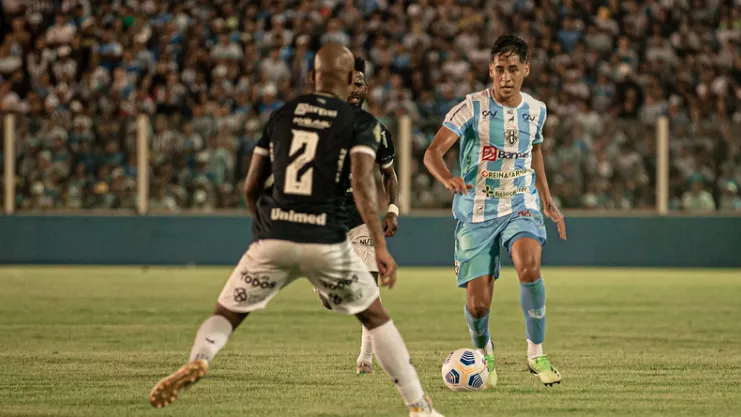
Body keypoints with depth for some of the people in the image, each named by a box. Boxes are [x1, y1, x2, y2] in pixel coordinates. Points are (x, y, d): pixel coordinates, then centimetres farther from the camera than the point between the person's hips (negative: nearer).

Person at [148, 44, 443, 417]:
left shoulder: (280, 116, 13)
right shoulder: (360, 123, 3)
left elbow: (251, 187, 15)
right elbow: (361, 183, -13)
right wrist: (380, 246, -15)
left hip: (273, 239, 2)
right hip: (327, 242, -2)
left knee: (226, 314, 14)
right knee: (375, 317, 17)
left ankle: (198, 359, -19)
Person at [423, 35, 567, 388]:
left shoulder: (536, 110, 4)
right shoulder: (473, 107, -10)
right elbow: (433, 152, -19)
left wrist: (547, 201, 24)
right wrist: (446, 178, -40)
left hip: (520, 207, 2)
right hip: (476, 213, -2)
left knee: (529, 268, -30)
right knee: (478, 304, -5)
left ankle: (536, 354, -13)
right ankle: (484, 354, 31)